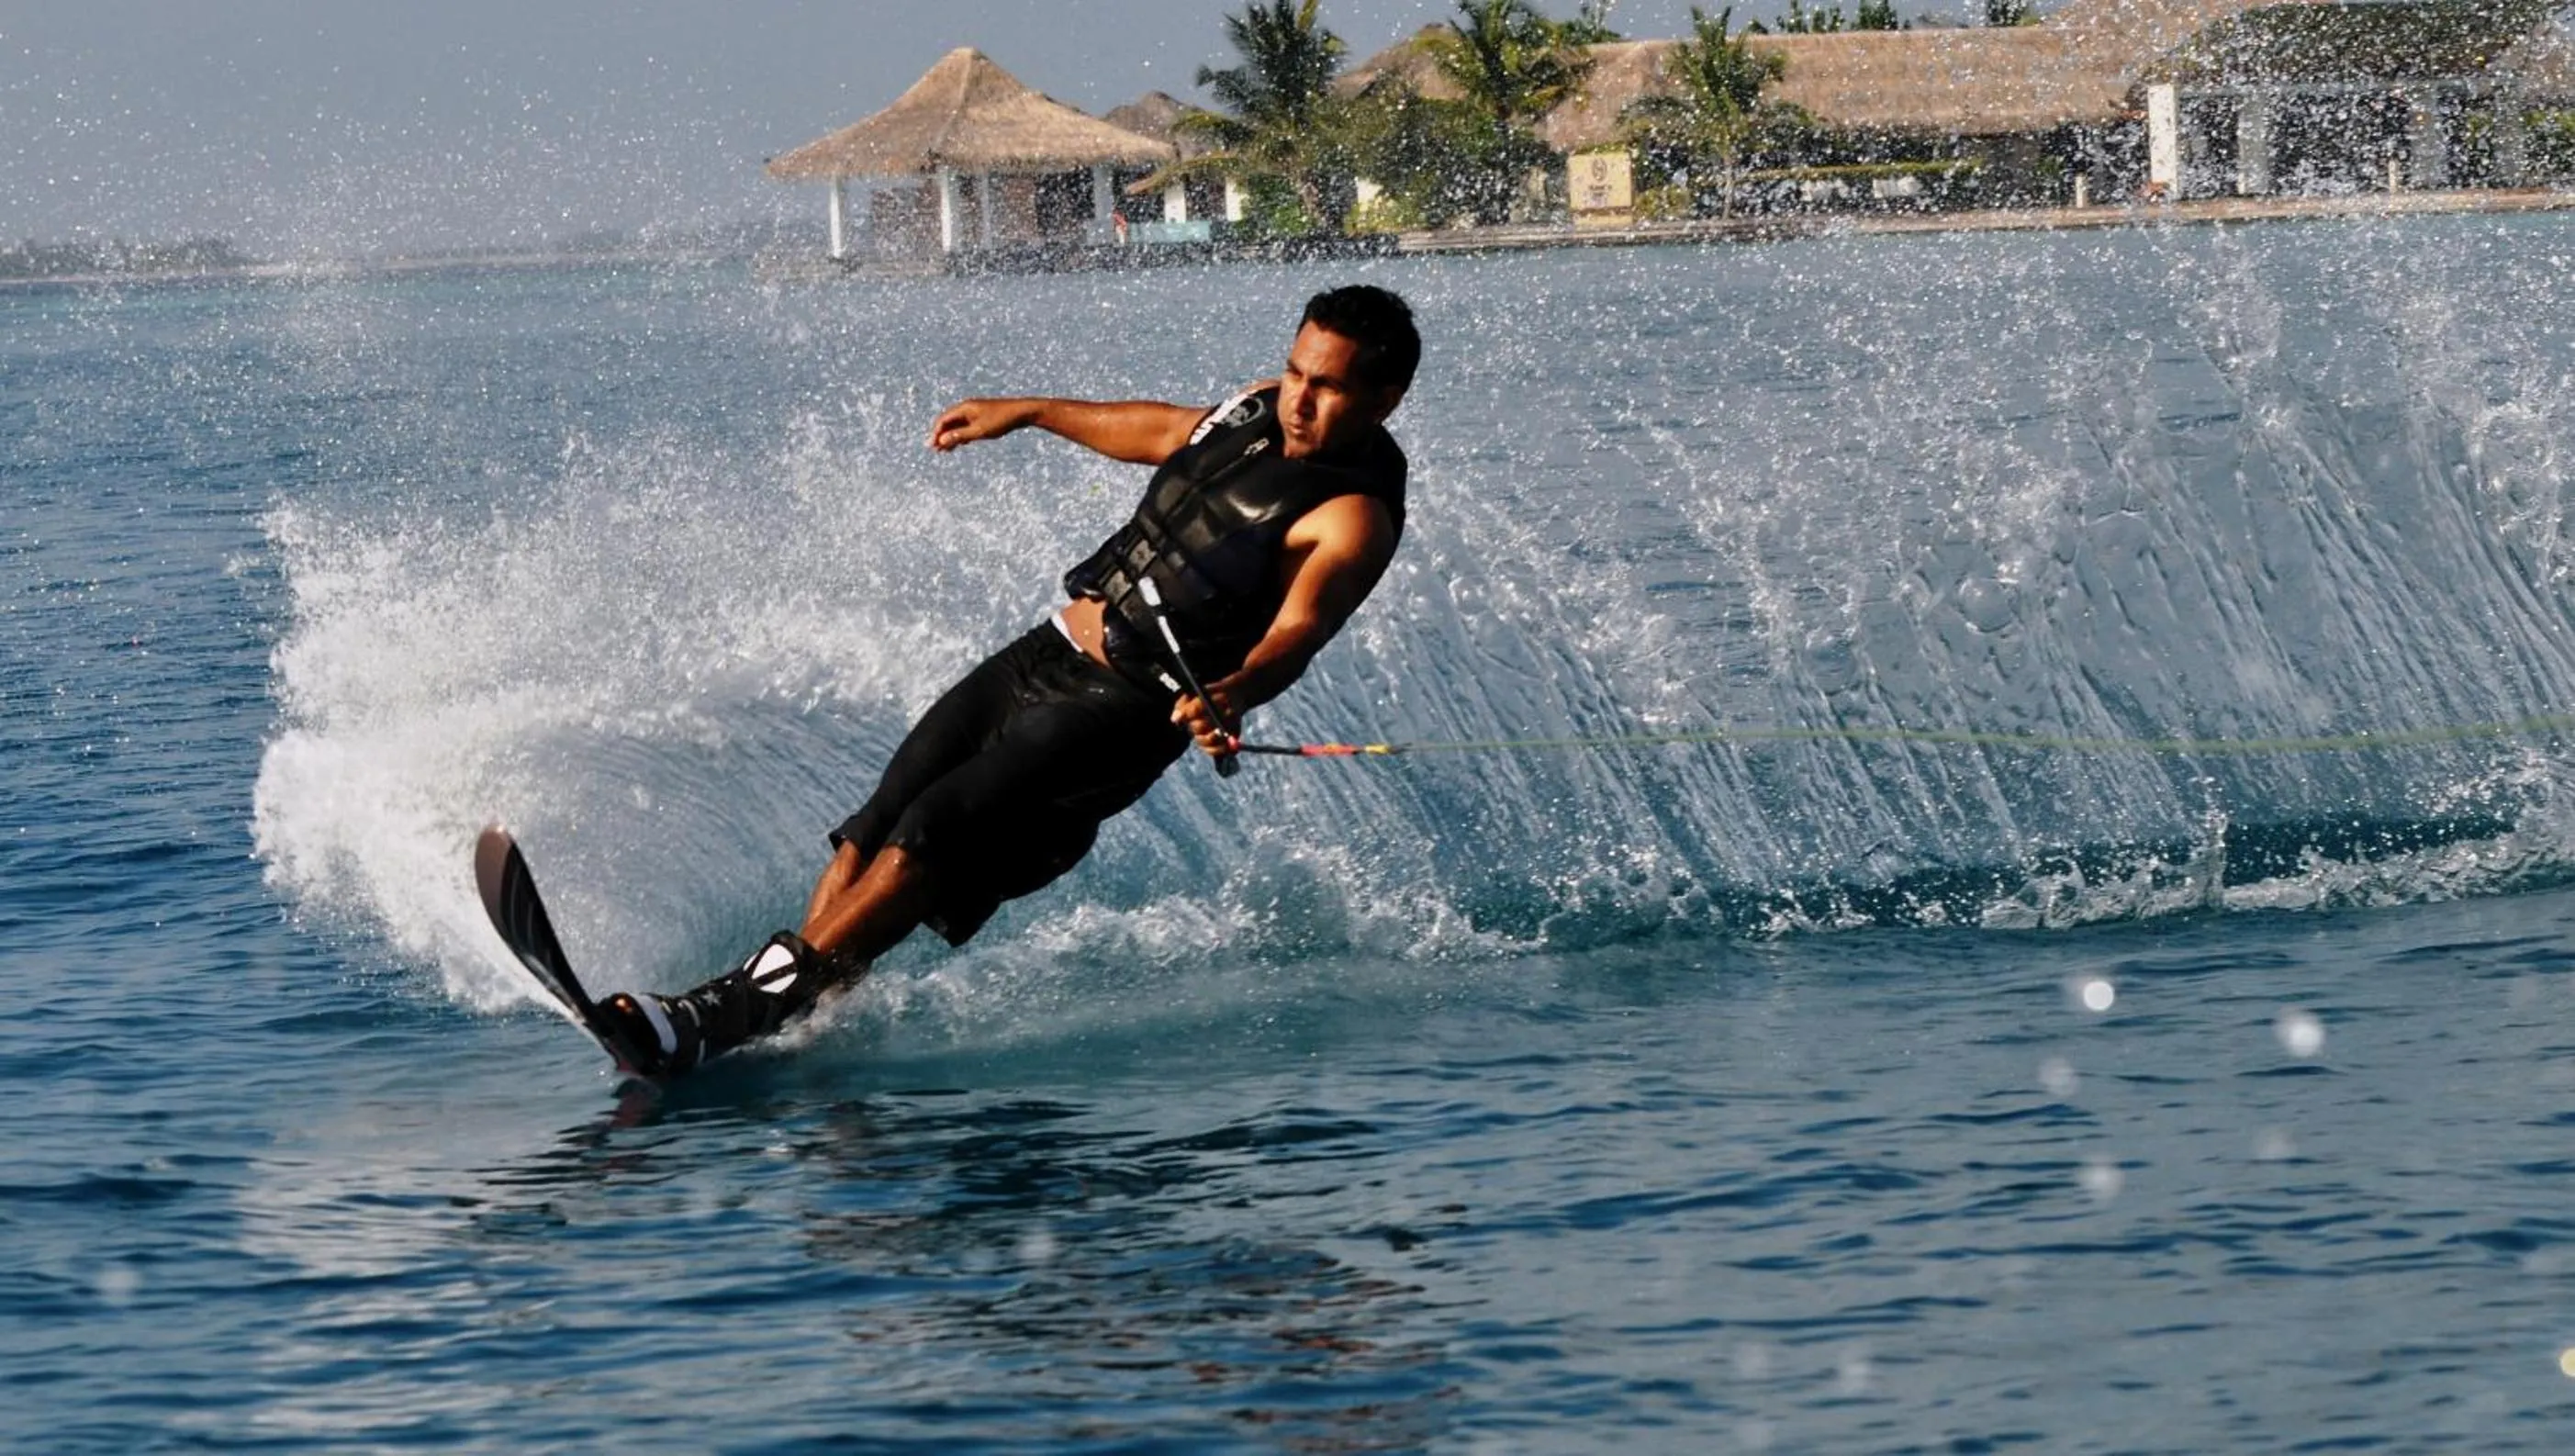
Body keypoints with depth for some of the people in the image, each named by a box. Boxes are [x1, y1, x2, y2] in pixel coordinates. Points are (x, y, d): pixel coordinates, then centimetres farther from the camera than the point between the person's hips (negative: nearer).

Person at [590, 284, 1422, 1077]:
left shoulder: (1353, 515, -17)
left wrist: (1230, 695, -54)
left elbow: (1298, 630, -33)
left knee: (934, 838, -20)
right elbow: (1170, 432, 28)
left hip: (1122, 709, -8)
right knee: (872, 833, -3)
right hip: (1045, 653, 8)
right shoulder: (1264, 410, 7)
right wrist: (1027, 413, 36)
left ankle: (729, 1015, -23)